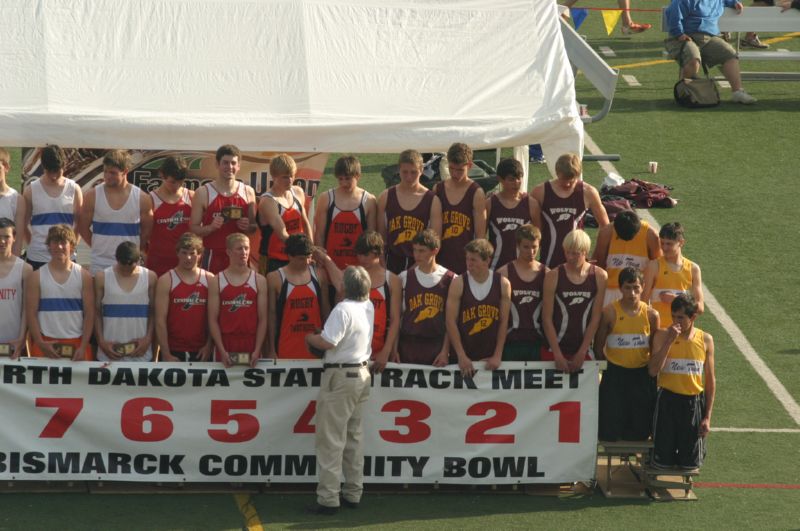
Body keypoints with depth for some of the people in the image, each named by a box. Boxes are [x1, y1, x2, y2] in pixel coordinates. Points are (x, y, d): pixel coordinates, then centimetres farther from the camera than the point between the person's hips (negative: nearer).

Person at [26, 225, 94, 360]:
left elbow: (89, 314, 2)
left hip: (77, 345, 0)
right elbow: (31, 313, 1)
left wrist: (83, 347, -8)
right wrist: (40, 343, -11)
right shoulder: (36, 277, 5)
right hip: (46, 345, 0)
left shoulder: (83, 276, 5)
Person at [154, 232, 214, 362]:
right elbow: (160, 320, -5)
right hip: (173, 352, -2)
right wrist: (166, 354, -11)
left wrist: (208, 346, -4)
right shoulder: (166, 281, -1)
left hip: (201, 353, 2)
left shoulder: (209, 280, 5)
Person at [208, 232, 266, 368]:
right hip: (225, 346, -1)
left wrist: (257, 350, -9)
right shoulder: (216, 282, 3)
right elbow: (213, 320, -1)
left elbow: (263, 319, 2)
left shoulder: (259, 281, 5)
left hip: (251, 348, 1)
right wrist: (222, 351, -11)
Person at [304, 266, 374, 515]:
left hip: (340, 375, -9)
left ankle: (328, 499, -9)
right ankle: (353, 493, 18)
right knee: (354, 436, 15)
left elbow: (328, 342, -25)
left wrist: (309, 338, -5)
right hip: (362, 374, 9)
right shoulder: (368, 307, 7)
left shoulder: (343, 310, -19)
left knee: (331, 439, -7)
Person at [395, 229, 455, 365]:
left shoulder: (450, 279, 1)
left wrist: (445, 350, -5)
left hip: (437, 346, -1)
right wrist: (394, 349, -2)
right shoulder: (404, 277, 5)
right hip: (409, 344, 1)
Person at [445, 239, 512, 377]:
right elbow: (451, 321, -7)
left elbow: (504, 322, 1)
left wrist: (498, 355, -6)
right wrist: (461, 356, -13)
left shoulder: (502, 284, -2)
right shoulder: (458, 284, -6)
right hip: (463, 356, -1)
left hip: (491, 359, 1)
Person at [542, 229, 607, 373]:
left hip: (584, 351, 1)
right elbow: (547, 318, -4)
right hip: (554, 350, -1)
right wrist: (558, 355, -9)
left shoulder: (599, 276, 0)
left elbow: (596, 318, 0)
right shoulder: (553, 276, -4)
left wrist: (582, 353, -5)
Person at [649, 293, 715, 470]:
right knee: (662, 461, -1)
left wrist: (707, 417, 1)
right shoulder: (663, 336, -5)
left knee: (690, 463, 3)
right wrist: (669, 341, -21)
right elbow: (653, 370, -17)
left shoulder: (705, 340, 1)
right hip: (668, 400, -1)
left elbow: (710, 380, 5)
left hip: (695, 401, 1)